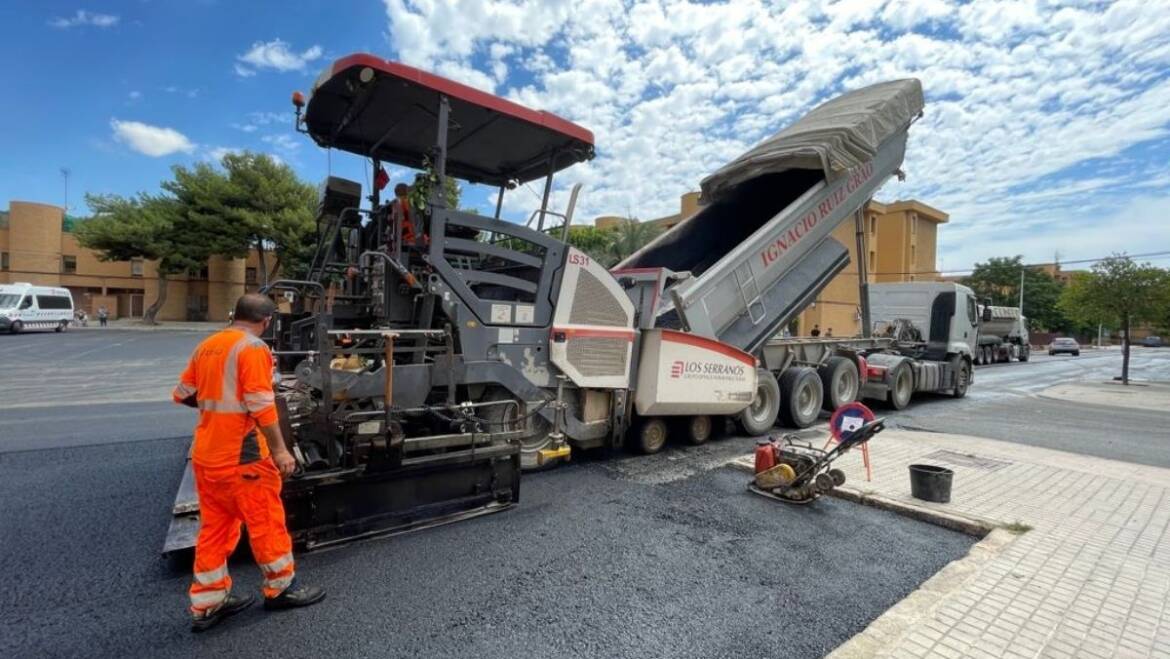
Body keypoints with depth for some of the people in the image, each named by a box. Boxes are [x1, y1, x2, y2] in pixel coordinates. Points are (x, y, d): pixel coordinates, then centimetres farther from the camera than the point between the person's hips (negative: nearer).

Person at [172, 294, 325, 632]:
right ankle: (281, 588, 22)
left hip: (204, 455, 8)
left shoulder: (206, 346, 9)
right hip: (241, 457, -8)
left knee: (213, 526, 17)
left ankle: (207, 603, 26)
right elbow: (261, 406, -21)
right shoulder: (253, 348, -16)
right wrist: (279, 450, -16)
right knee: (265, 521, 7)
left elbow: (182, 394, 15)